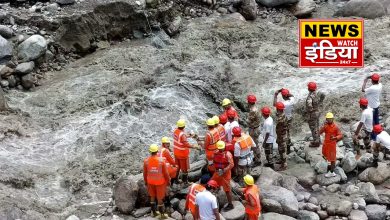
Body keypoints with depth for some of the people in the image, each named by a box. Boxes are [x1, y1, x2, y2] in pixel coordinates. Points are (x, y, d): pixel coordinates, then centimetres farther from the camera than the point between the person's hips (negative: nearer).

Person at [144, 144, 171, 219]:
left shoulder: (146, 161, -15)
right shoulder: (161, 160, -22)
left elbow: (145, 173, -4)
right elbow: (166, 173, -12)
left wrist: (145, 181, 13)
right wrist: (168, 181, 4)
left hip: (150, 182, 2)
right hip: (160, 182, -2)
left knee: (152, 197, 20)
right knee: (160, 198, 10)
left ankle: (154, 212, 31)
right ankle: (162, 214, 20)